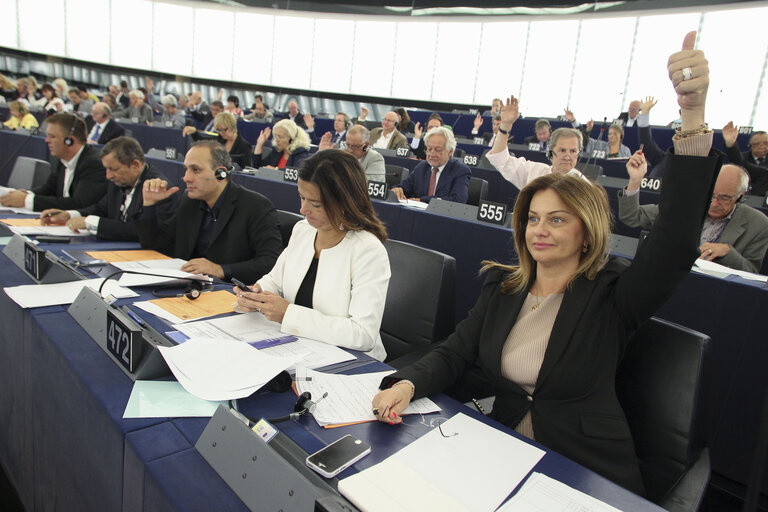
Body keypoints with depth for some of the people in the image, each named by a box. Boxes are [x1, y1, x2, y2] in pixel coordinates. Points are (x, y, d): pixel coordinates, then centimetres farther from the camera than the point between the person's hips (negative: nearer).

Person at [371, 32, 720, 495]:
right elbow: (454, 353, 1)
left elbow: (676, 242, -26)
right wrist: (406, 383, -20)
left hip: (587, 477, -3)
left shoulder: (611, 297, -10)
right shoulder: (502, 288, 3)